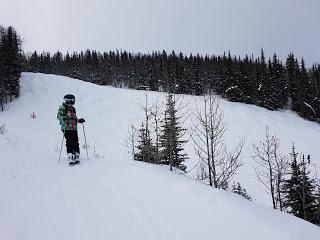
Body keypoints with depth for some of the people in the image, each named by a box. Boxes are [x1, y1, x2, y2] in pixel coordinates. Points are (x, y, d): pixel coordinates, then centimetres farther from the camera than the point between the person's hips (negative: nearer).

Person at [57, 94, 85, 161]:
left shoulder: (73, 108, 21)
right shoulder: (62, 108, 2)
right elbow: (59, 116, -8)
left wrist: (79, 120, 12)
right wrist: (64, 118, -26)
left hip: (74, 128, 6)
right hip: (66, 128, -6)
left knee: (76, 141, 2)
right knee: (69, 142, -10)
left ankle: (76, 155, 7)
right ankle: (70, 155, -7)